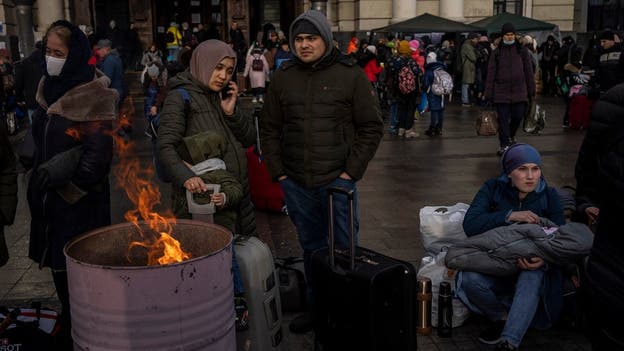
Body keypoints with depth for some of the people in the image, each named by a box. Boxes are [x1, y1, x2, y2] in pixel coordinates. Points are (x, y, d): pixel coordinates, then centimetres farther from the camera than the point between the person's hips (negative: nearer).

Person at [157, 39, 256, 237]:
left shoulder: (223, 97, 15)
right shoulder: (180, 97, -7)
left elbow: (249, 139, 11)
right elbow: (165, 147, -17)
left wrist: (232, 113, -5)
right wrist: (185, 177, -34)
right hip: (200, 197, -7)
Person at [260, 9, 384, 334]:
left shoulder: (350, 75, -3)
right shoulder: (283, 77, 5)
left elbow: (371, 127, -2)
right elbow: (269, 128, 11)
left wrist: (352, 171, -8)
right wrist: (278, 171, 3)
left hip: (337, 181, -3)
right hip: (295, 184, 3)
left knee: (344, 247, 6)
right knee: (311, 247, 15)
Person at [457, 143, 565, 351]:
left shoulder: (549, 196, -1)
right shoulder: (493, 189, -4)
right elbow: (470, 225, -17)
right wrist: (510, 215, -28)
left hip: (531, 270, 0)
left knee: (533, 276, -36)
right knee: (470, 279, -31)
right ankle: (502, 317, -3)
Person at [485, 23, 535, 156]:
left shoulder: (522, 50, 6)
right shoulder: (497, 52, 4)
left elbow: (528, 71, 9)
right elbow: (491, 74, 3)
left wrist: (531, 90, 7)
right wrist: (489, 93, -2)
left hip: (519, 91, 1)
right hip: (501, 92, -1)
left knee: (518, 117, 6)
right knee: (503, 119, 0)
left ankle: (511, 135, 36)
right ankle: (504, 145, 9)